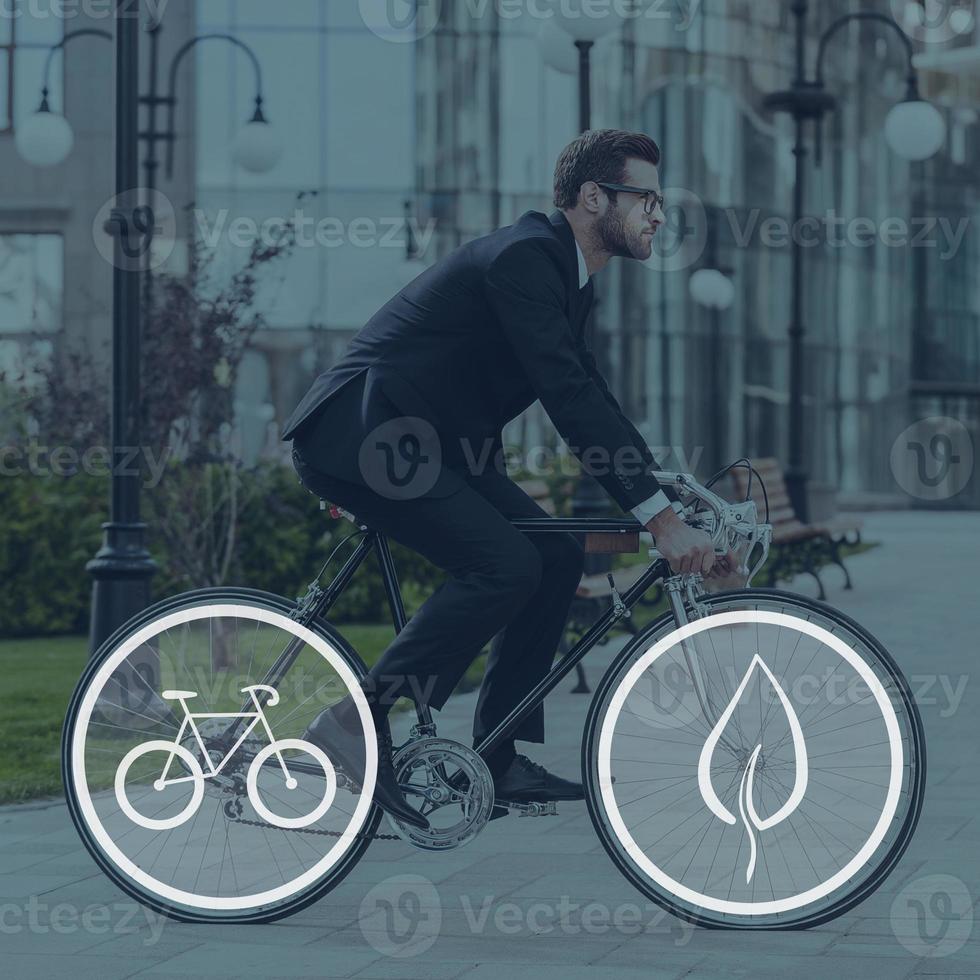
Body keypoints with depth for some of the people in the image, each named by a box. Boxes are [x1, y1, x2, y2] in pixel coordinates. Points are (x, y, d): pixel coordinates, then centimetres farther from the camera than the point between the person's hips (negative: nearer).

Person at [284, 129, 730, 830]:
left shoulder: (569, 276, 12)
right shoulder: (522, 258, -20)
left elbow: (591, 400, 18)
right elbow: (569, 396, -28)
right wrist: (659, 516, -30)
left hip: (425, 443, 10)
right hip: (356, 437, -10)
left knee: (556, 555, 1)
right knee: (504, 564, -22)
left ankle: (498, 759, 6)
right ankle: (360, 720, -13)